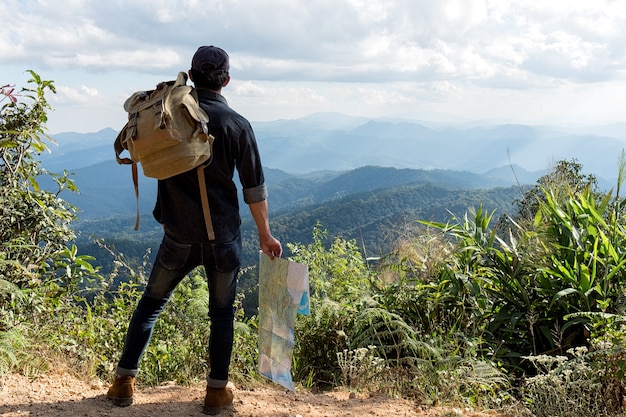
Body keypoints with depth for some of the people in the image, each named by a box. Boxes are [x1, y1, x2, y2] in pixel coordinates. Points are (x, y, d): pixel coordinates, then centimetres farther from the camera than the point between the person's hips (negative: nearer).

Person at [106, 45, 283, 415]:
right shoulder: (237, 125, -7)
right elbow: (255, 190, -4)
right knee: (222, 311, 14)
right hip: (223, 235, -1)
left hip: (179, 235, 1)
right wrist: (265, 234, 8)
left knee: (152, 302, 17)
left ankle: (124, 381, 20)